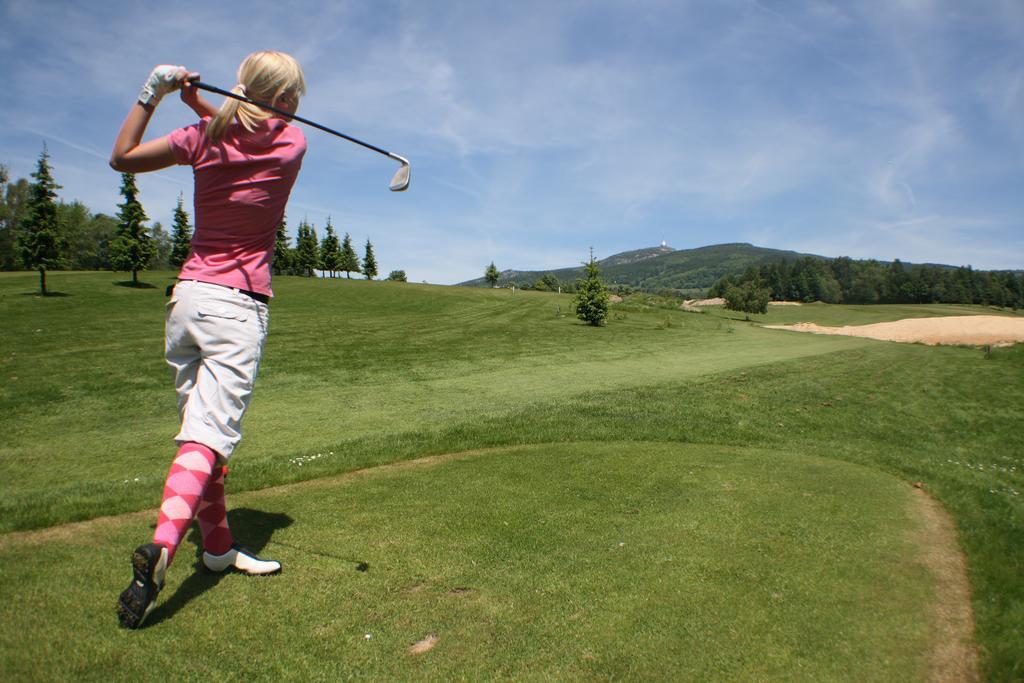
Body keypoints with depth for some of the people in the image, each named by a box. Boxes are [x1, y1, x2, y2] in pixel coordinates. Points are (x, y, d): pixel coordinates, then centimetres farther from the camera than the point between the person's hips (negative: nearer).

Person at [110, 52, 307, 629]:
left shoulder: (202, 139, 6)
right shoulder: (293, 143, 1)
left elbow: (123, 156, 18)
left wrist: (152, 93, 19)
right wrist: (201, 104, 16)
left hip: (187, 295, 5)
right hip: (239, 305, -4)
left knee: (200, 426, 11)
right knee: (211, 435, -9)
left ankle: (217, 545, 23)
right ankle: (162, 545, -27)